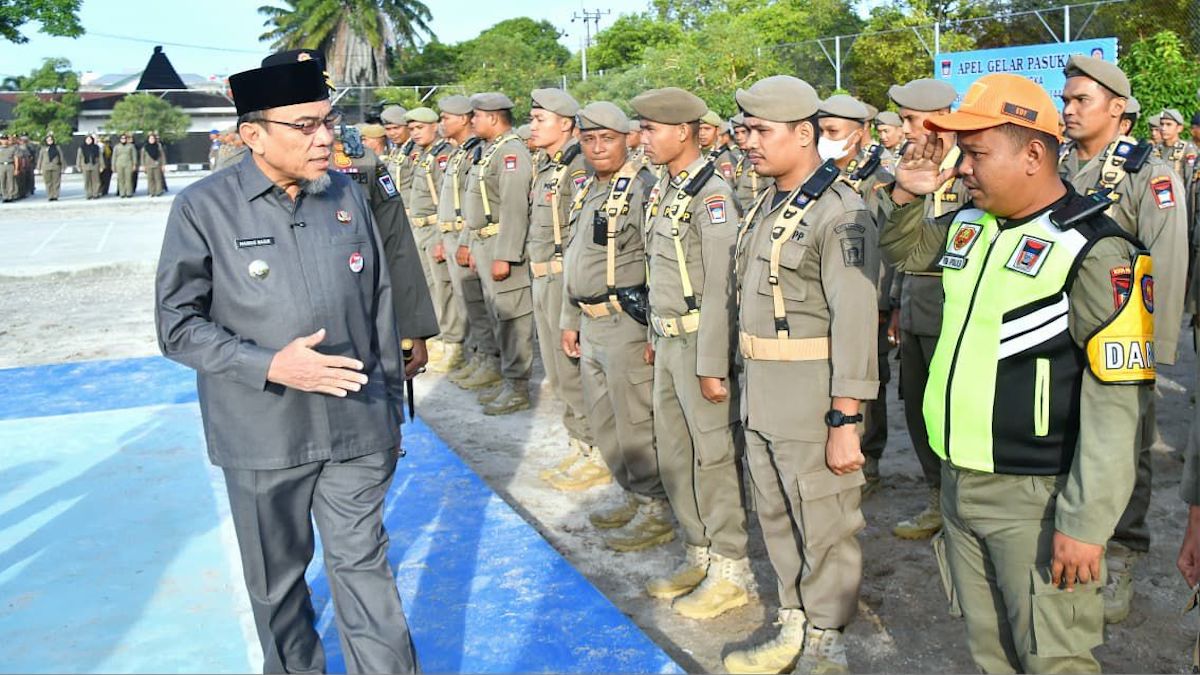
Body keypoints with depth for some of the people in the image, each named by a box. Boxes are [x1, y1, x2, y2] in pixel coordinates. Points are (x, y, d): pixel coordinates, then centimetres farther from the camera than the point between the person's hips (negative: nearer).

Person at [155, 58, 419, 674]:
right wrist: (271, 366, -20)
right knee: (277, 577, 16)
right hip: (262, 436, -1)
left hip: (357, 429, 2)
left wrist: (391, 406, 11)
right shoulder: (204, 208, -8)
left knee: (363, 564, 7)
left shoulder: (348, 195, 2)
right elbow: (177, 323, -7)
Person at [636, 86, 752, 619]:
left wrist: (712, 365, -20)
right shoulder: (663, 189, 11)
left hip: (701, 341, -9)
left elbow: (720, 286, -20)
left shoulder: (712, 193, -17)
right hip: (668, 340, 9)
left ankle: (731, 571, 17)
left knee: (713, 456, 2)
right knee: (672, 452, 16)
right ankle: (699, 555, 32)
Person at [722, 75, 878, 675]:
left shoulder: (839, 212, -16)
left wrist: (845, 421, -22)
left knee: (824, 524, 6)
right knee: (775, 515, 19)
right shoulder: (766, 205, 11)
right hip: (759, 392, 9)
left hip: (812, 393, -9)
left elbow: (855, 321, -20)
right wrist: (746, 382, 16)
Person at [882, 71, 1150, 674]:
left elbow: (1115, 403, -18)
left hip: (1036, 501, -7)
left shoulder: (1093, 251, -15)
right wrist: (908, 195, 6)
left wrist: (1085, 522, -20)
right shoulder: (967, 226, 7)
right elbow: (902, 250, 29)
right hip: (959, 484, 7)